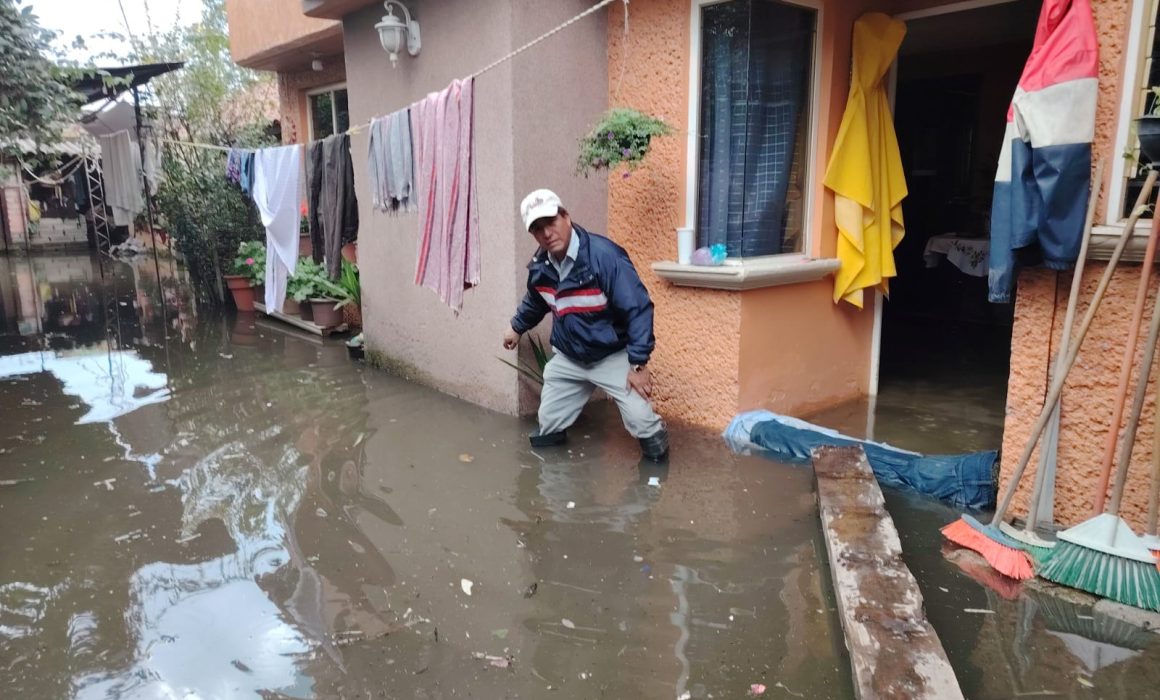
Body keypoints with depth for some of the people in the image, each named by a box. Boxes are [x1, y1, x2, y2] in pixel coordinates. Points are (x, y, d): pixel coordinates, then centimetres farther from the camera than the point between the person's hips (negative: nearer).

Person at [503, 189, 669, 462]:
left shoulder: (604, 255, -27)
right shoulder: (539, 266, -6)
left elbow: (638, 308, -25)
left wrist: (638, 364, -26)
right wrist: (517, 327, 35)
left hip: (613, 356, -5)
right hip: (567, 358, 5)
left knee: (641, 422, -17)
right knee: (548, 427, 10)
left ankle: (658, 460, 13)